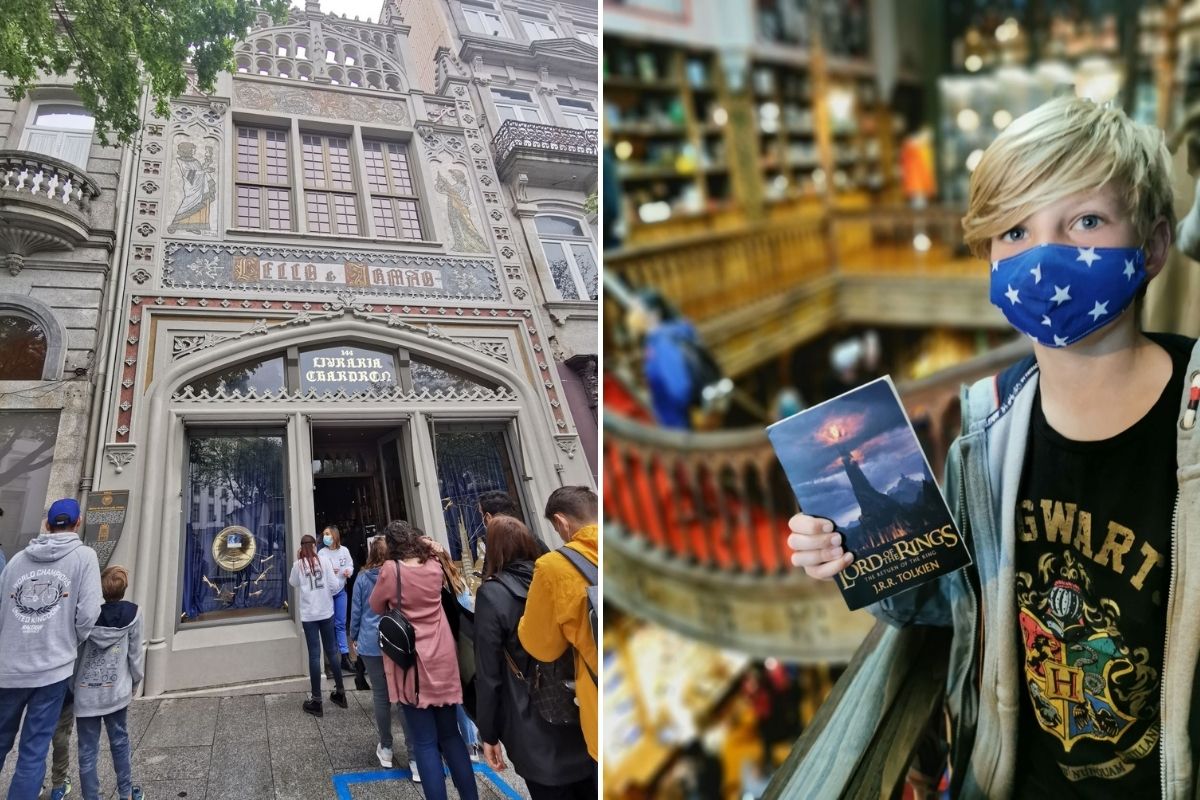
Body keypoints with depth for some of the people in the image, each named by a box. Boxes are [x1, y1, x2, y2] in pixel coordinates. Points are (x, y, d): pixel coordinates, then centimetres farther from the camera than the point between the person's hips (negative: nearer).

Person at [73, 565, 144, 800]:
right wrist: (135, 683, 13)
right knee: (120, 742, 17)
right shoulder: (131, 613, -8)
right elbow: (135, 653, -1)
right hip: (116, 691, 1)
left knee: (88, 750, 7)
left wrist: (72, 687, 10)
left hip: (85, 693, -1)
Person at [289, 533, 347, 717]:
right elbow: (334, 586, -7)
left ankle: (316, 701, 3)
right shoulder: (324, 561, -4)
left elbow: (293, 583, 16)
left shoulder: (298, 565, -4)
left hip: (309, 615, -1)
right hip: (326, 612, 1)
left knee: (314, 655, -1)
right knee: (331, 651, 14)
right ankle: (339, 692, 23)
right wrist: (342, 576, 12)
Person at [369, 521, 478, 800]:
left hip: (411, 664, -4)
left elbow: (376, 607, 5)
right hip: (442, 660, 4)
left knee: (425, 742, 2)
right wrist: (429, 547, 14)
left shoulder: (391, 570, -11)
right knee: (450, 734, 14)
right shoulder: (434, 566, 1)